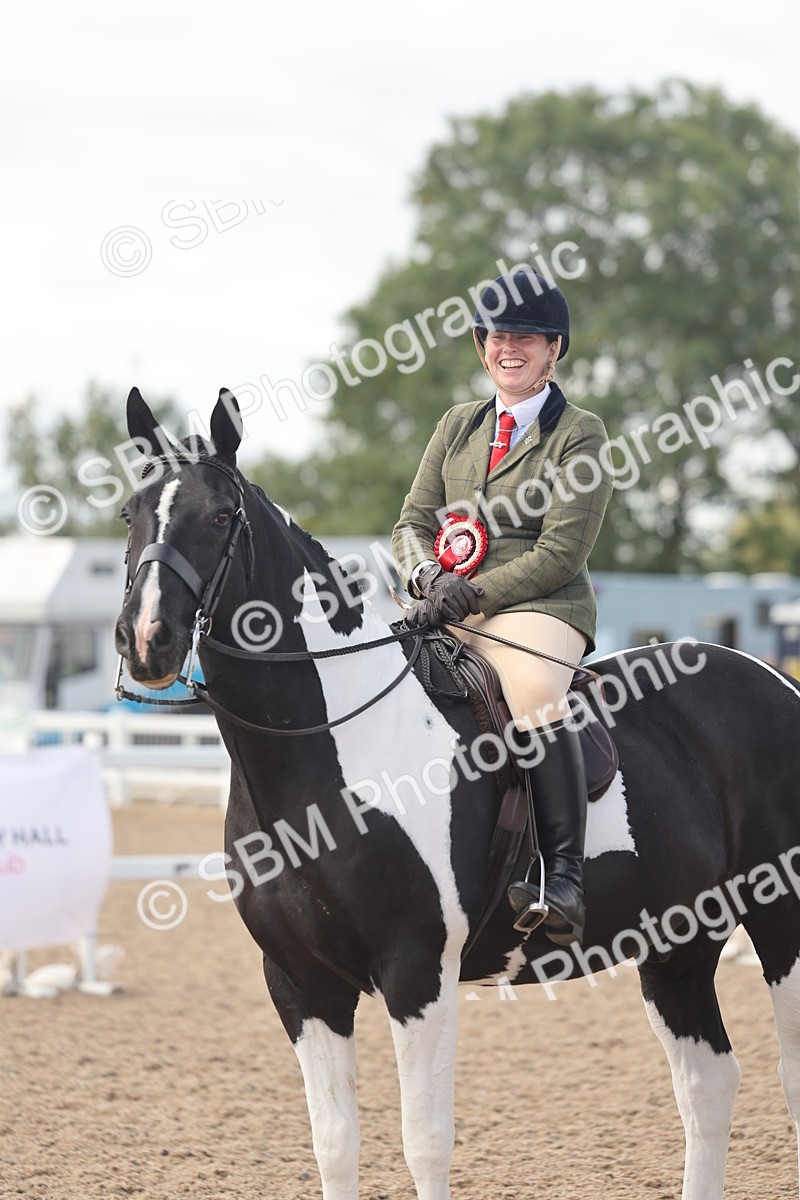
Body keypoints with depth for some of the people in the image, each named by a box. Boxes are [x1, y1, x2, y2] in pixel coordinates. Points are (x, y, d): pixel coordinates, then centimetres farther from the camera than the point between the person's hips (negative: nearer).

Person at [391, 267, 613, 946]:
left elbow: (559, 555, -8)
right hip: (450, 609, 6)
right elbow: (414, 523, 16)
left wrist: (472, 593, -17)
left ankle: (564, 883, -36)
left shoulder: (580, 435, 1)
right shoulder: (459, 427, 19)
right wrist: (428, 577, -8)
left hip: (541, 609, -6)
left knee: (535, 697, -35)